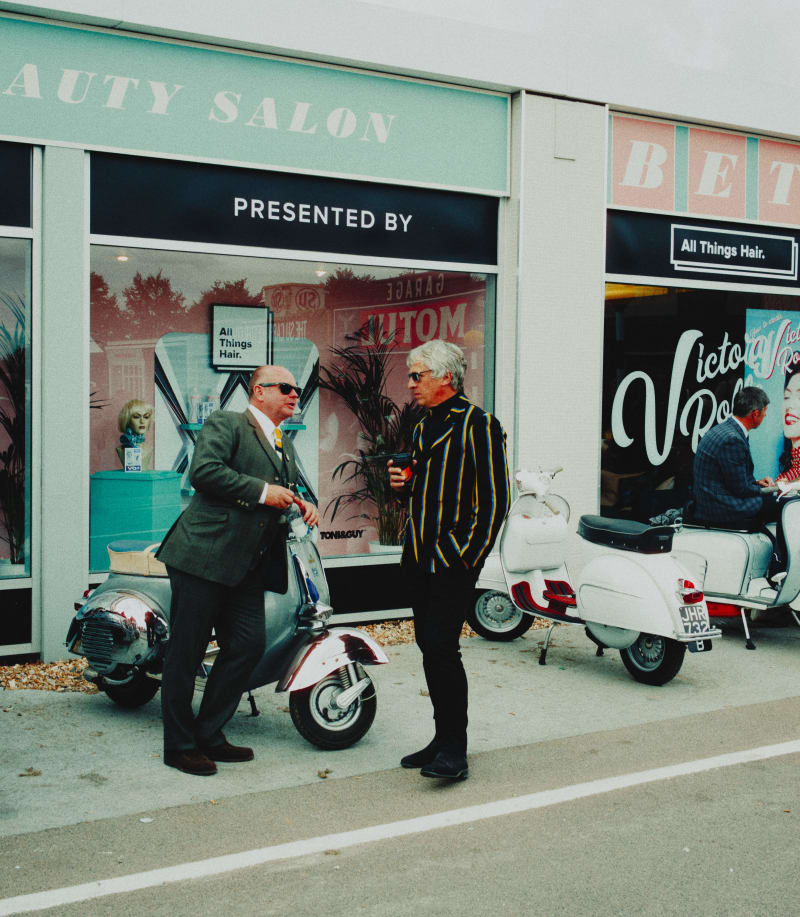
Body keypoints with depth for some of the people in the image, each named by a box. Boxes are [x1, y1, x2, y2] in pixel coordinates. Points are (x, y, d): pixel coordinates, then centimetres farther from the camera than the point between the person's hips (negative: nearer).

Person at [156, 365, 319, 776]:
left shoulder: (285, 446, 22)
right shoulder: (225, 423, -4)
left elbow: (293, 486, 31)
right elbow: (203, 471, -18)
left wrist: (304, 503, 7)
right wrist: (262, 491, -18)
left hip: (247, 567, 8)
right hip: (203, 556, -8)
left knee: (249, 646, 6)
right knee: (186, 652, -1)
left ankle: (209, 735, 20)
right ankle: (179, 745, 10)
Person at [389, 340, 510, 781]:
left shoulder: (477, 424, -9)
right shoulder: (423, 427, 18)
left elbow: (493, 499, -13)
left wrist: (469, 555, -16)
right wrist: (403, 484, 6)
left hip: (454, 559, -8)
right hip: (419, 558, 8)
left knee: (441, 646, -13)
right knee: (428, 646, 10)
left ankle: (454, 749, -3)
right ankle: (443, 739, 20)